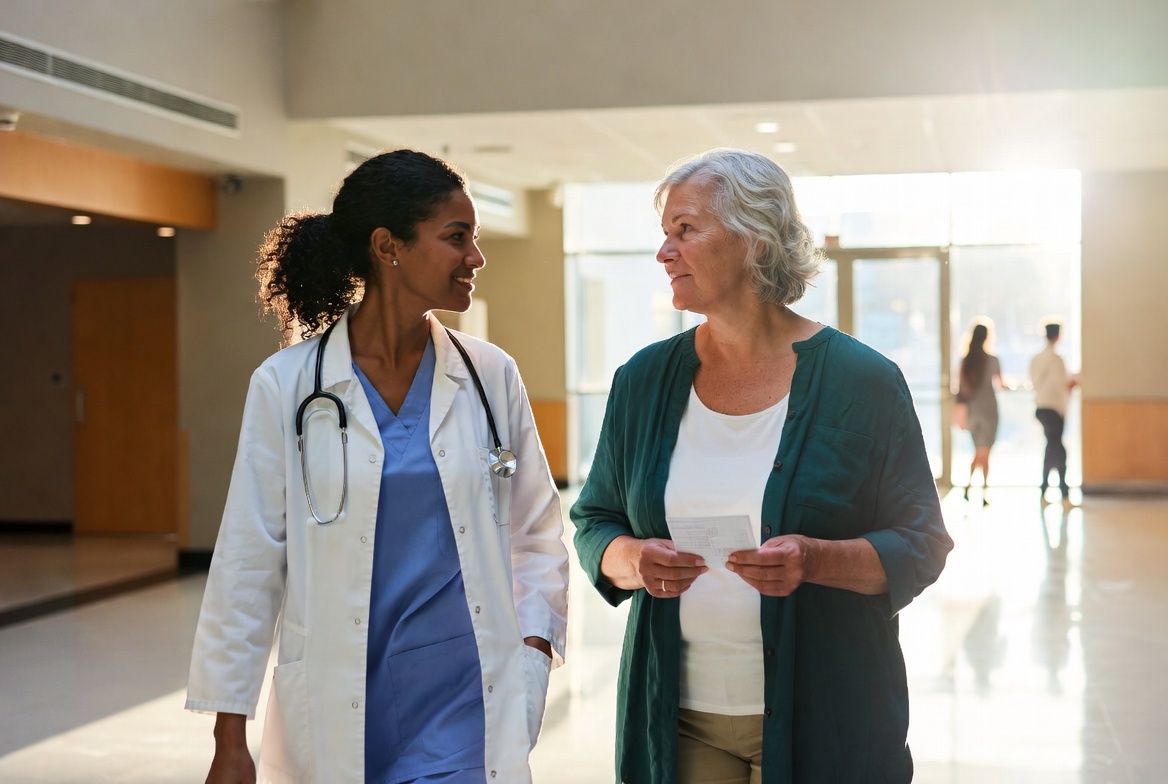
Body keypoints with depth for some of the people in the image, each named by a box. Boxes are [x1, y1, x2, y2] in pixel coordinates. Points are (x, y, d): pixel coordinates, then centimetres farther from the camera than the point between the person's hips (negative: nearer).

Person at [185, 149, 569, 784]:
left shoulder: (491, 377, 1)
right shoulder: (287, 386, -7)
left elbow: (537, 535, 9)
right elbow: (248, 561, -3)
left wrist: (531, 657, -3)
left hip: (467, 707, 2)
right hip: (336, 715, -1)